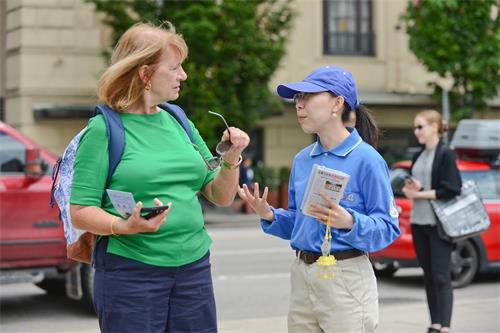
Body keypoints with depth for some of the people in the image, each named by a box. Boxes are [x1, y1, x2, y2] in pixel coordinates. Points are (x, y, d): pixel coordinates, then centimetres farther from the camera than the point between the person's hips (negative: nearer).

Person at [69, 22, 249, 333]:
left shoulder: (179, 124, 11)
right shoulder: (103, 129, -6)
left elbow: (221, 197, 14)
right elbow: (81, 212, -9)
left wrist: (231, 158, -3)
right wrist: (125, 226, -26)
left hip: (194, 267, 6)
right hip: (131, 270, -5)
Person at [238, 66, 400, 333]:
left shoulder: (366, 160, -11)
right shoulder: (302, 160, 9)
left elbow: (389, 228, -12)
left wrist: (350, 223, -29)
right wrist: (270, 216, -3)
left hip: (346, 279, -6)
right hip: (301, 276, 6)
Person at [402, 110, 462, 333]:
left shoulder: (445, 154, -6)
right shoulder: (419, 156, 15)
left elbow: (450, 190, -14)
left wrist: (419, 194, -13)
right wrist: (411, 188, -3)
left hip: (439, 223, -7)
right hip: (418, 222, 7)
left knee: (441, 276, -8)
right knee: (428, 275, 9)